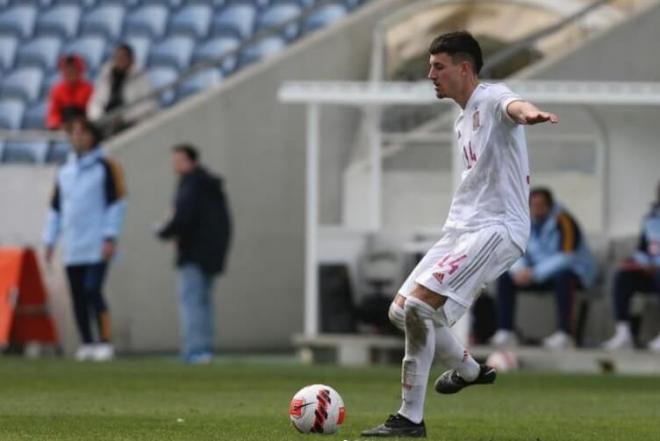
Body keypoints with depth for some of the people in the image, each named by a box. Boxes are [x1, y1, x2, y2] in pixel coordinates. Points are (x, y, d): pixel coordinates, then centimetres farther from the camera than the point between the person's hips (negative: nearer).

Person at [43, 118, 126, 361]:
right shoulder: (65, 172, 15)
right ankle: (87, 344, 12)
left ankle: (105, 342, -12)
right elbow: (55, 207, 19)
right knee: (78, 297, 5)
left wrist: (111, 238, -12)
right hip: (72, 248, 6)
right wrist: (49, 241, 13)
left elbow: (117, 203, -4)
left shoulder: (106, 167, 0)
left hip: (97, 247, -6)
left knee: (92, 291, -16)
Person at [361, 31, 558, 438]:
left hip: (496, 229, -10)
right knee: (402, 310, 13)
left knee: (418, 304, -23)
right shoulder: (464, 123, 20)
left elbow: (514, 105, -38)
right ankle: (469, 370, 36)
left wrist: (529, 113, -60)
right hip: (462, 229, 10)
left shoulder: (491, 99, -11)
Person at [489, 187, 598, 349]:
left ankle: (565, 334, -41)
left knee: (563, 277, -41)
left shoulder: (563, 221, -20)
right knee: (504, 278, -9)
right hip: (539, 273, 7)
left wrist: (535, 273, -32)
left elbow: (566, 257, -28)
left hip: (575, 271, -7)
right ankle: (505, 332, -14)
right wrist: (519, 270, -20)